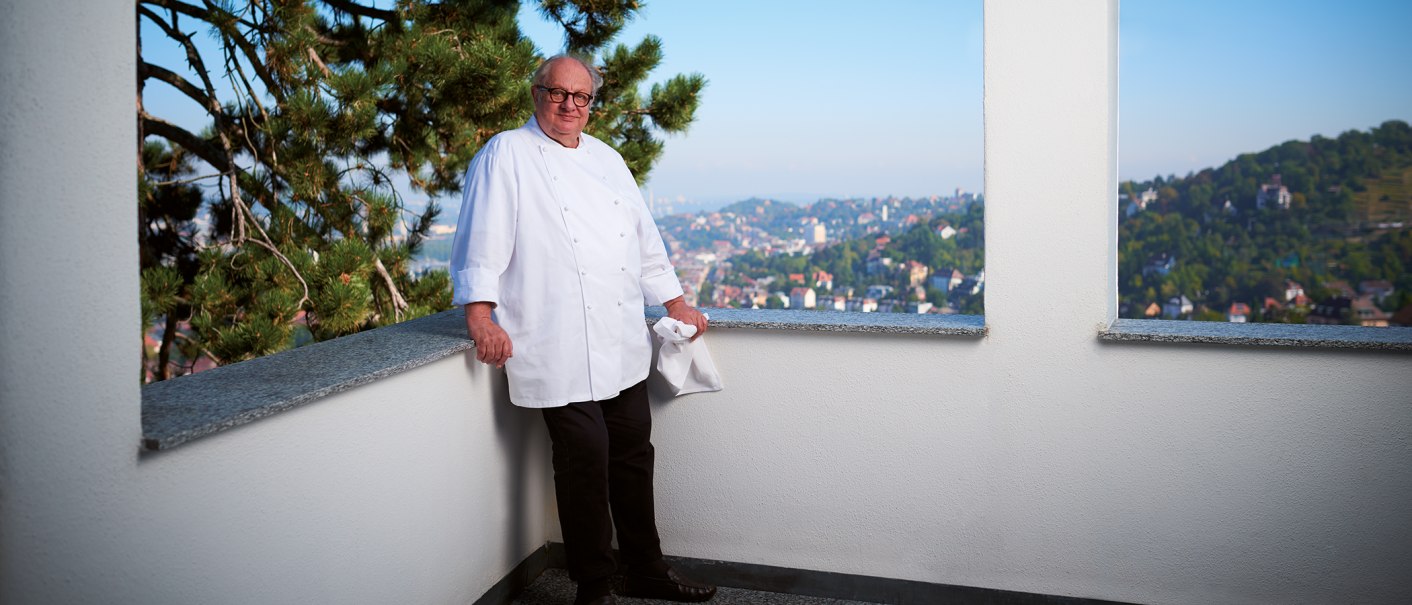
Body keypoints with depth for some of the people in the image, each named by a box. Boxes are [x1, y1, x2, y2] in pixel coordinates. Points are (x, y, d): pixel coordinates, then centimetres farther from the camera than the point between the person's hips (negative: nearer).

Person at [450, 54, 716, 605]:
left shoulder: (606, 158, 18)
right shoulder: (507, 155, -1)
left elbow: (644, 235, 23)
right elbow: (482, 240, -9)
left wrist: (675, 302, 22)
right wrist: (481, 317, -19)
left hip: (625, 345, 7)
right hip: (561, 349, -6)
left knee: (633, 454, 13)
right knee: (585, 460, -4)